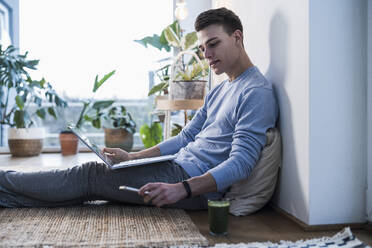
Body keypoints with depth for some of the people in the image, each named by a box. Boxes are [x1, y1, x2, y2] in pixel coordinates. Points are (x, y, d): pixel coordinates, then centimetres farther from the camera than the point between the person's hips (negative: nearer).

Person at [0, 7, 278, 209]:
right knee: (91, 179, 0)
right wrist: (132, 157, 10)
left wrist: (182, 188, -32)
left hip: (198, 183, -8)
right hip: (180, 167, 9)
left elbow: (241, 162, -22)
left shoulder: (257, 92, -13)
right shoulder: (218, 92, 19)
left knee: (92, 174, -7)